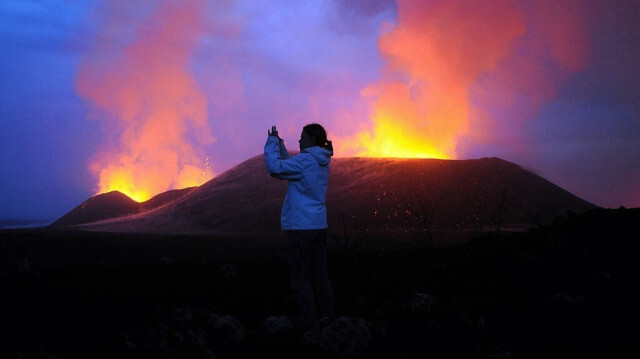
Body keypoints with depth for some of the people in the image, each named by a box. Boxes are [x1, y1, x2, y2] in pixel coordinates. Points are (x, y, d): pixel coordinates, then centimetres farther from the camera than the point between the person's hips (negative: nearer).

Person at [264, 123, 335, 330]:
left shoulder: (305, 160, -12)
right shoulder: (322, 162, 14)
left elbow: (275, 168, -18)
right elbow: (289, 168, 21)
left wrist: (272, 142, -6)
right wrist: (279, 144, 17)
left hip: (300, 226, -8)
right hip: (319, 225, 8)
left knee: (301, 279, -2)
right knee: (320, 276, 10)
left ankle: (310, 325, -2)